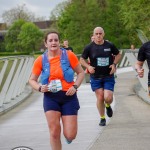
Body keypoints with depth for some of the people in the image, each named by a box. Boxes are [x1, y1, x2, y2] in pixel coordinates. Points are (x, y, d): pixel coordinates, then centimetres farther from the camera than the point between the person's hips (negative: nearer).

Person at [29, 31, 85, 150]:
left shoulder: (69, 55, -4)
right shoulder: (41, 60, -1)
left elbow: (81, 72, 6)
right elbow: (32, 80, 9)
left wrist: (75, 86, -10)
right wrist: (39, 88, -11)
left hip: (68, 96, -1)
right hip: (50, 97, 1)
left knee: (70, 136, -3)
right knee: (54, 133, -7)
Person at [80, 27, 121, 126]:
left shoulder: (110, 45, -2)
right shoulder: (89, 47, -5)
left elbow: (118, 55, 13)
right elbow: (82, 59, 6)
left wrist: (114, 64, -3)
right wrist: (88, 66, -11)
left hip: (109, 76, 0)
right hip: (95, 77, 0)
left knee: (108, 98, -11)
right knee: (100, 98, 0)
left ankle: (108, 106, 26)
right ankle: (102, 118, 19)